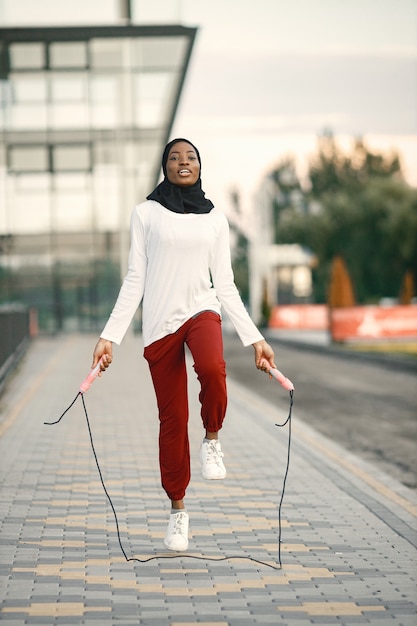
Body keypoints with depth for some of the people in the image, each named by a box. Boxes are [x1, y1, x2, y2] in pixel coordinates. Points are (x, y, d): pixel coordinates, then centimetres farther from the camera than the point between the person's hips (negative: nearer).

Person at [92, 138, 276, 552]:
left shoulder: (215, 219, 11)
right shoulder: (146, 213, 6)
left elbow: (225, 285, 11)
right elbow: (135, 281, 4)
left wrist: (255, 338, 5)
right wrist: (110, 336, -4)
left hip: (202, 309, 0)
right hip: (160, 323, 0)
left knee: (212, 368, -34)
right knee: (172, 420, 1)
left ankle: (212, 439, -5)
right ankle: (177, 510, 17)